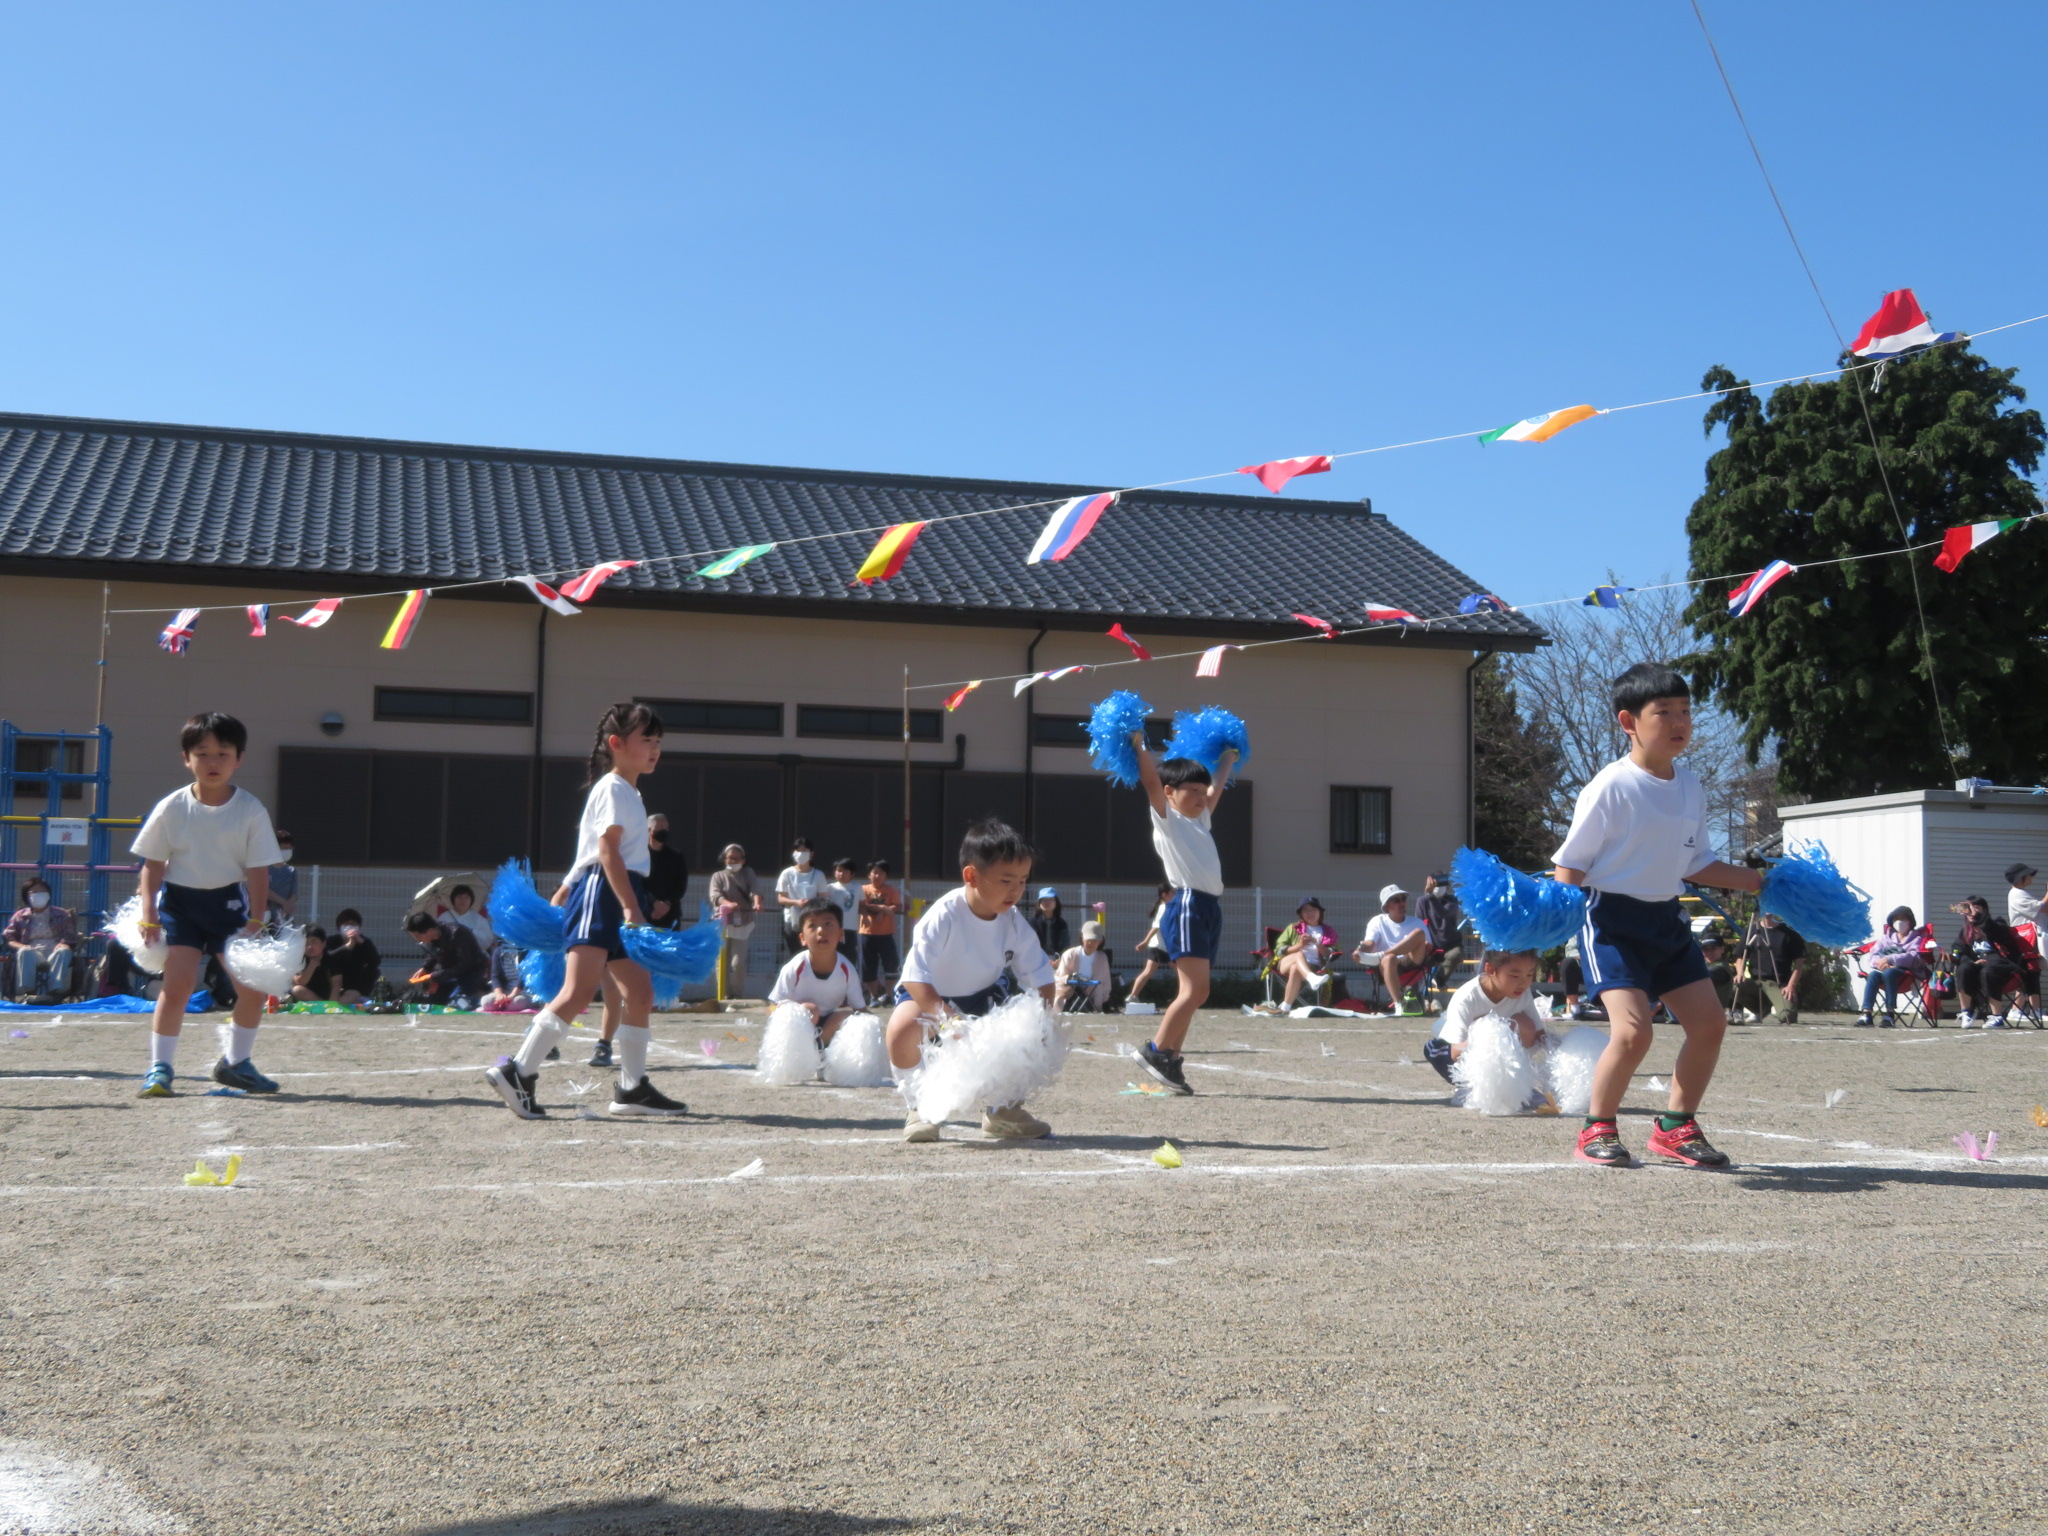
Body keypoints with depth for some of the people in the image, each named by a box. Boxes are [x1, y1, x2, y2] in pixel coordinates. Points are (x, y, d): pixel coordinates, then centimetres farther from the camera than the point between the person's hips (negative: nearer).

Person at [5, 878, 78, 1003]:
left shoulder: (62, 915, 22)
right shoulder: (20, 917, 21)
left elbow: (70, 937, 12)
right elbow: (8, 938, 10)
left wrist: (63, 944, -13)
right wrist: (21, 947, -12)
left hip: (55, 952, 0)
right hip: (32, 952, 0)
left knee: (64, 951, -36)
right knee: (24, 952, -36)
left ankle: (56, 991, -56)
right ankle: (26, 991, -53)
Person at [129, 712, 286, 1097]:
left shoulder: (251, 811, -7)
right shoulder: (171, 809, -8)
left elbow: (258, 871, -5)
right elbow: (153, 864, -1)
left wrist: (255, 921, -9)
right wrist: (149, 914, -8)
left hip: (228, 901, 2)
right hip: (180, 898, -1)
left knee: (253, 987, 0)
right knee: (177, 983, -13)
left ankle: (236, 1063, 19)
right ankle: (160, 1066, -1)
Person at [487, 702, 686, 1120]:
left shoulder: (629, 793, 24)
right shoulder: (613, 788, -7)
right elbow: (608, 849, -18)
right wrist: (631, 907, -25)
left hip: (621, 900, 11)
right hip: (602, 893, -11)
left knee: (640, 992, 10)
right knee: (580, 990, -18)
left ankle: (632, 1088, 14)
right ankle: (518, 1073, -19)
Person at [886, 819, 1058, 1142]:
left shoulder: (1014, 923, -15)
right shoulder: (943, 917, -31)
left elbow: (1040, 979, -8)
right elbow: (914, 977, -35)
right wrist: (945, 1017, -47)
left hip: (983, 997, 5)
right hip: (928, 995, -5)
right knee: (903, 1029, -35)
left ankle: (1002, 1109, 11)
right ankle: (919, 1108, -12)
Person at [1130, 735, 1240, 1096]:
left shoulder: (1200, 820, 24)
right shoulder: (1167, 820, 2)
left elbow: (1216, 788, 39)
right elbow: (1151, 781, -10)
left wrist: (1228, 760, 49)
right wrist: (1139, 746, -13)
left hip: (1210, 909, 9)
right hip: (1187, 905, -8)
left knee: (1192, 993, 5)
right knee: (1196, 989, -16)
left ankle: (1170, 1061, 8)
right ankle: (1155, 1050, -9)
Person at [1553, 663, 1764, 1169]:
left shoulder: (1690, 787, 8)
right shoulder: (1612, 786, -14)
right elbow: (1572, 863, -12)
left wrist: (1760, 881, 20)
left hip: (1667, 919, 8)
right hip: (1613, 918, -8)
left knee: (1709, 1022, 6)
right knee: (1633, 1030, -19)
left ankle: (1676, 1127, 23)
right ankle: (1596, 1131, 3)